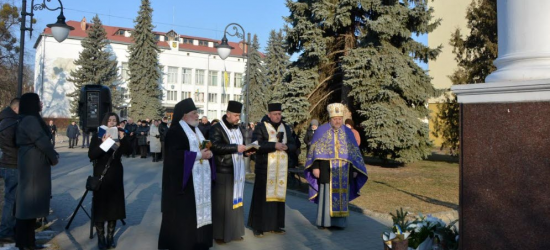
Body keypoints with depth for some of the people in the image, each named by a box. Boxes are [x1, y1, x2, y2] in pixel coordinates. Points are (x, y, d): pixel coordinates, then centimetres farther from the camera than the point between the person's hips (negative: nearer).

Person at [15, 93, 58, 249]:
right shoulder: (30, 120, -16)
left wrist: (52, 155, 7)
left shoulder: (31, 119, 15)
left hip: (34, 165, 10)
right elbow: (42, 141, -18)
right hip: (33, 166, -10)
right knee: (29, 202, -3)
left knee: (30, 203, 14)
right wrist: (54, 158, -5)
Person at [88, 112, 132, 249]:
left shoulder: (120, 136, 5)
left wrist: (123, 139, -24)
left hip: (116, 175, 3)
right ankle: (101, 238, 8)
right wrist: (103, 144, -27)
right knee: (100, 206, -1)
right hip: (101, 175, -2)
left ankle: (110, 237, 17)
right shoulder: (97, 137, -2)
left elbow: (129, 151, -10)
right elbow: (91, 155, -15)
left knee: (114, 205, 7)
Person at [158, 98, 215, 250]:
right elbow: (175, 154, -20)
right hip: (184, 179, -8)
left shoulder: (197, 130, 17)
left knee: (199, 210, 10)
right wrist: (199, 155, -19)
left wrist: (208, 152, 0)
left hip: (201, 179, 8)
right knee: (184, 214, -3)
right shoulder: (175, 131, -10)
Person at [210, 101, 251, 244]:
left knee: (236, 200, 11)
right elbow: (215, 146, -23)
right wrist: (235, 148, -24)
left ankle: (234, 231, 21)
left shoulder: (239, 129, 14)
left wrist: (246, 151, 1)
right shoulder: (217, 129, -8)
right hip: (223, 172, -7)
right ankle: (219, 234, 9)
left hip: (237, 171, 7)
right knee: (222, 203, -1)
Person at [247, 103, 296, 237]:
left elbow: (293, 145, 11)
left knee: (278, 194, 7)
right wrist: (274, 145, -21)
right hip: (265, 168, -4)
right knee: (262, 196, -3)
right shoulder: (261, 127, -2)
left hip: (281, 168, 5)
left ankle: (276, 225, 15)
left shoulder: (286, 128, 13)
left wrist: (286, 147, -10)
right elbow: (256, 144, -15)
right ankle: (258, 226, 4)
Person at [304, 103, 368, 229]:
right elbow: (315, 150, 0)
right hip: (327, 168, -2)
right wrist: (315, 167, -9)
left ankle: (339, 221, 13)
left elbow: (354, 152, 11)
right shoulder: (321, 130, 3)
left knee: (341, 194, 4)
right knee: (326, 193, -1)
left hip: (343, 170, 2)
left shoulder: (347, 132, 9)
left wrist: (354, 169, 6)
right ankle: (324, 221, 7)